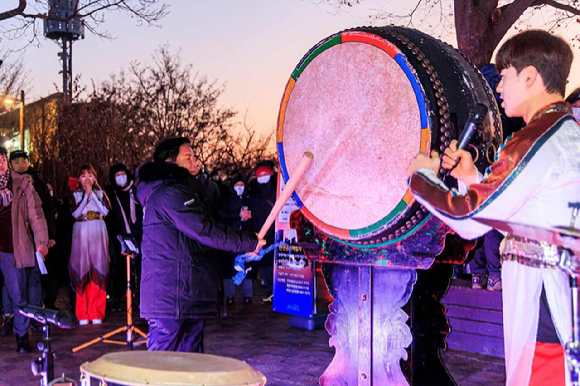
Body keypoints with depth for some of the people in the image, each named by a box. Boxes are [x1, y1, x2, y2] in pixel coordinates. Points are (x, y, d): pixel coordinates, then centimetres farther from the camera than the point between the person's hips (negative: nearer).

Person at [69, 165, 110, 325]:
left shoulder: (100, 193, 10)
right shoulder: (75, 194, 6)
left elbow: (105, 211, -4)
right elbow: (75, 213, -7)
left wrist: (92, 194, -6)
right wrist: (86, 194, -8)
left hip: (98, 233, 1)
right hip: (81, 233, -1)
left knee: (98, 269, -3)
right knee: (82, 269, -4)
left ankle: (96, 313, 3)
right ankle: (82, 314, 2)